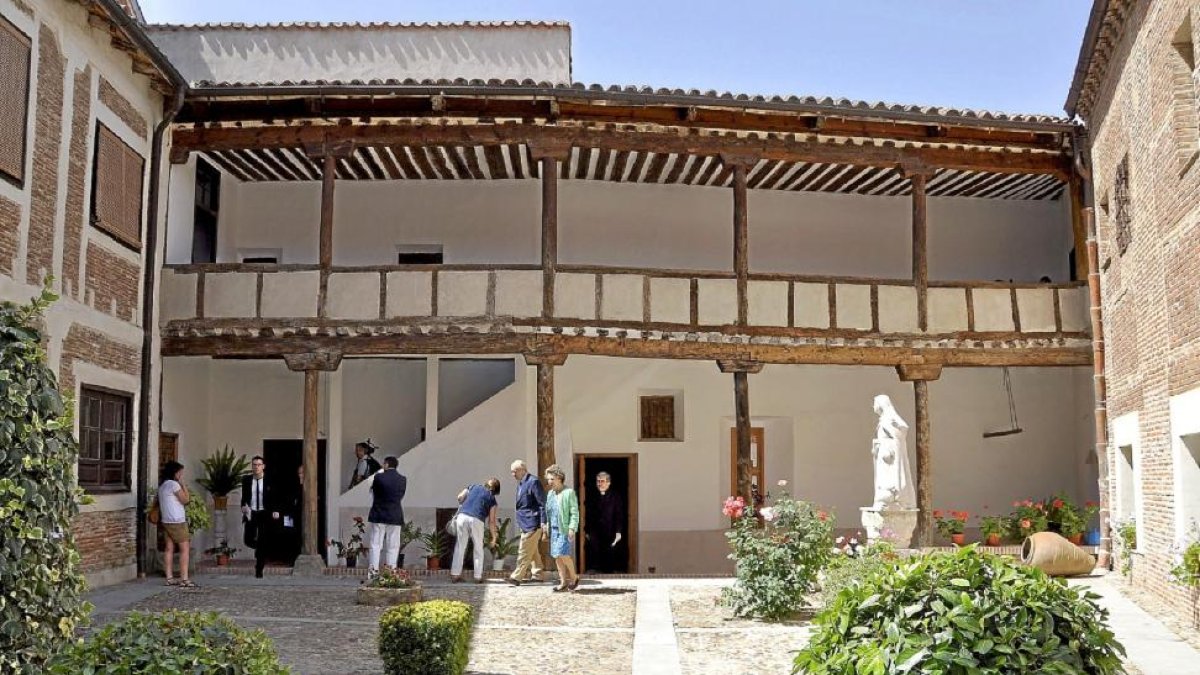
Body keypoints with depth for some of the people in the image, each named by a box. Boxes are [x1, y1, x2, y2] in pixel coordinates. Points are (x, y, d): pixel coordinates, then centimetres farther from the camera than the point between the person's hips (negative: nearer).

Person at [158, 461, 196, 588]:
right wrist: (182, 484, -7)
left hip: (166, 521, 9)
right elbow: (185, 499, -10)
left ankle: (169, 578, 9)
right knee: (185, 549, -6)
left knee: (170, 549, 9)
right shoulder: (173, 484, -13)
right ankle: (184, 579, -8)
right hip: (177, 521, -9)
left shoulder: (162, 485, 14)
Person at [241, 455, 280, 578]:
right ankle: (260, 549, 24)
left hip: (265, 514, -2)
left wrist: (275, 511, -15)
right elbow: (244, 497, 11)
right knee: (248, 540, -11)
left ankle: (259, 569, 8)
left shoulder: (269, 481, -2)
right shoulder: (246, 480, 4)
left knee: (263, 543, -2)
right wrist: (243, 506, -8)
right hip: (251, 513, 2)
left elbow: (274, 498, -1)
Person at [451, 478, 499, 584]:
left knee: (460, 547, 11)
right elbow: (491, 521, 9)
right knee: (478, 549, 13)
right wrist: (494, 537, 15)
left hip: (462, 517, 2)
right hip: (476, 520, -2)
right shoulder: (492, 498, 13)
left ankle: (455, 575, 10)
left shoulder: (473, 487, 21)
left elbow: (460, 497, 10)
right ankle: (478, 577, 13)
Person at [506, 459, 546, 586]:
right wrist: (520, 522, 19)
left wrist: (543, 522, -19)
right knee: (533, 550, 15)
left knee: (524, 551, -6)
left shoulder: (533, 482, -15)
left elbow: (542, 503, -16)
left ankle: (517, 576, -4)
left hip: (532, 523, -10)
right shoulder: (520, 484, 13)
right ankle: (537, 573, 24)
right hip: (525, 523, 10)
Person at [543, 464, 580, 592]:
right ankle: (563, 582, 14)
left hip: (565, 529, -7)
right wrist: (546, 524, 10)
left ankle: (574, 577, 6)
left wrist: (572, 528, -17)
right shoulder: (550, 494, 14)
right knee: (557, 556, 6)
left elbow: (574, 512, -10)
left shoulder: (569, 492, -7)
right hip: (554, 529, 7)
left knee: (563, 554, -14)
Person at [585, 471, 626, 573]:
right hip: (595, 536, 2)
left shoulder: (615, 497, 1)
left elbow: (619, 516, -1)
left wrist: (618, 532, -8)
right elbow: (589, 516, 10)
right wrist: (587, 532, 6)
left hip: (610, 534, -2)